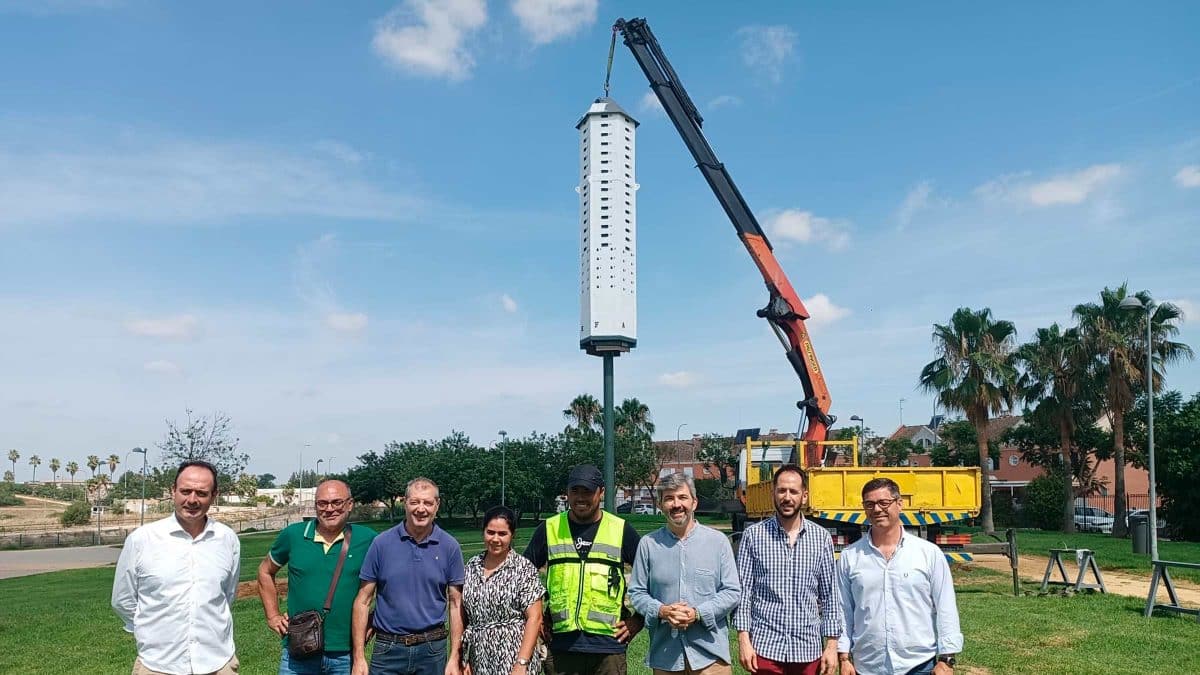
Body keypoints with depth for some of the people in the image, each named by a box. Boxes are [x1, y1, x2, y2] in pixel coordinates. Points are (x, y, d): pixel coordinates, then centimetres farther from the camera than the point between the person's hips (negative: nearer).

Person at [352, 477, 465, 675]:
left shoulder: (450, 547, -2)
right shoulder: (382, 543, -4)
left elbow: (456, 604, 1)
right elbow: (363, 601, -1)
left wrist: (454, 658, -3)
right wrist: (358, 658, -5)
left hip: (433, 649, 1)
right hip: (388, 650, 0)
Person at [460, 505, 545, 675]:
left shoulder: (524, 568, -9)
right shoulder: (472, 566, 4)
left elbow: (534, 618, -11)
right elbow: (464, 615, 7)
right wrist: (464, 659, 4)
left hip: (512, 660, -4)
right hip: (478, 661, 4)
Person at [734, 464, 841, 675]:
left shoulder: (821, 537, 2)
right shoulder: (753, 535, -3)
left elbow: (829, 595, 5)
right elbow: (743, 591, -2)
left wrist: (832, 645, 2)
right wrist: (743, 639, -7)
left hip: (808, 648, 2)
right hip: (766, 647, -1)